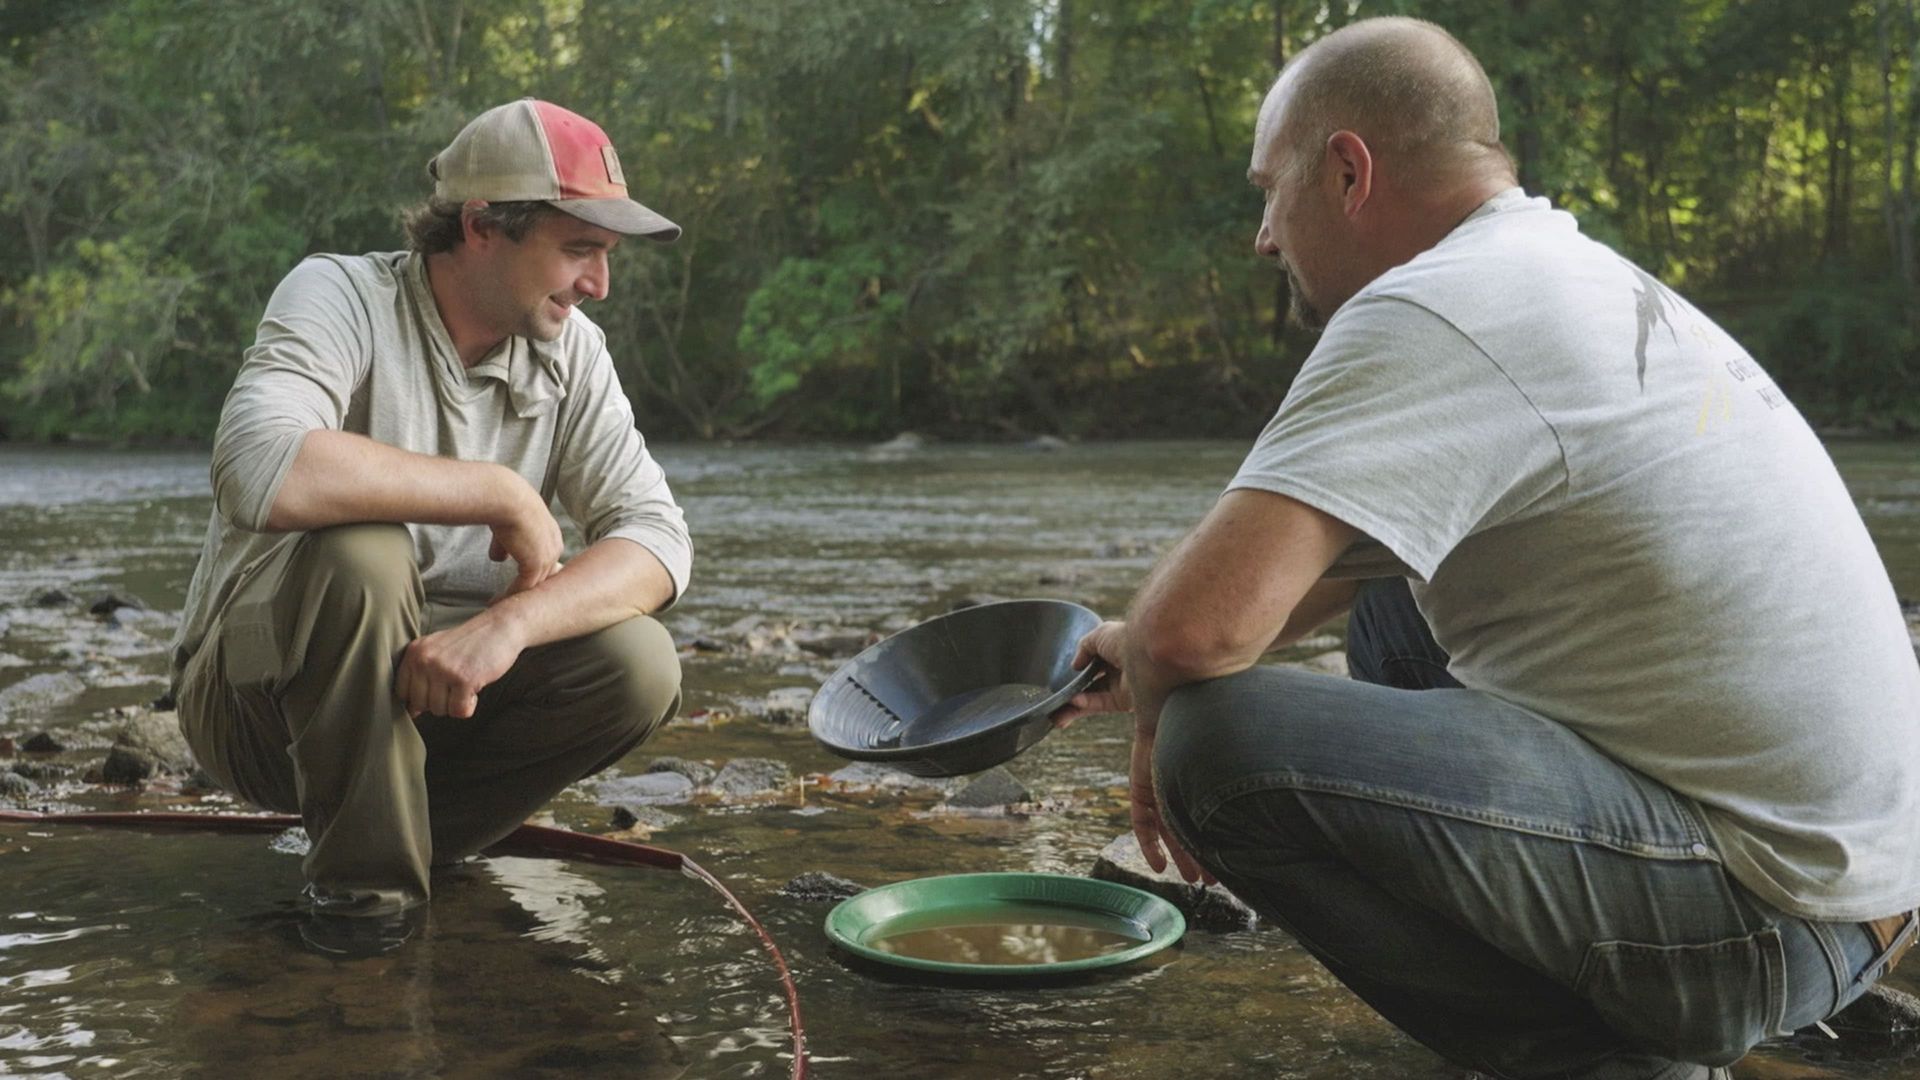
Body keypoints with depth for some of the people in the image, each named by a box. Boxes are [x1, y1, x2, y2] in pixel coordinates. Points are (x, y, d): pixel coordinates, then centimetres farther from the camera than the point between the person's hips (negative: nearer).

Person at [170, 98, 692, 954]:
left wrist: (507, 624, -33)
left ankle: (422, 827, 3)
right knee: (363, 554, -34)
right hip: (259, 688, -4)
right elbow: (259, 471, -38)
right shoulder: (341, 297, -17)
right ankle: (361, 873, -13)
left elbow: (657, 538, -14)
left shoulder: (571, 351, -3)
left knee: (637, 666, -19)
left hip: (439, 681, 4)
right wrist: (503, 493, -30)